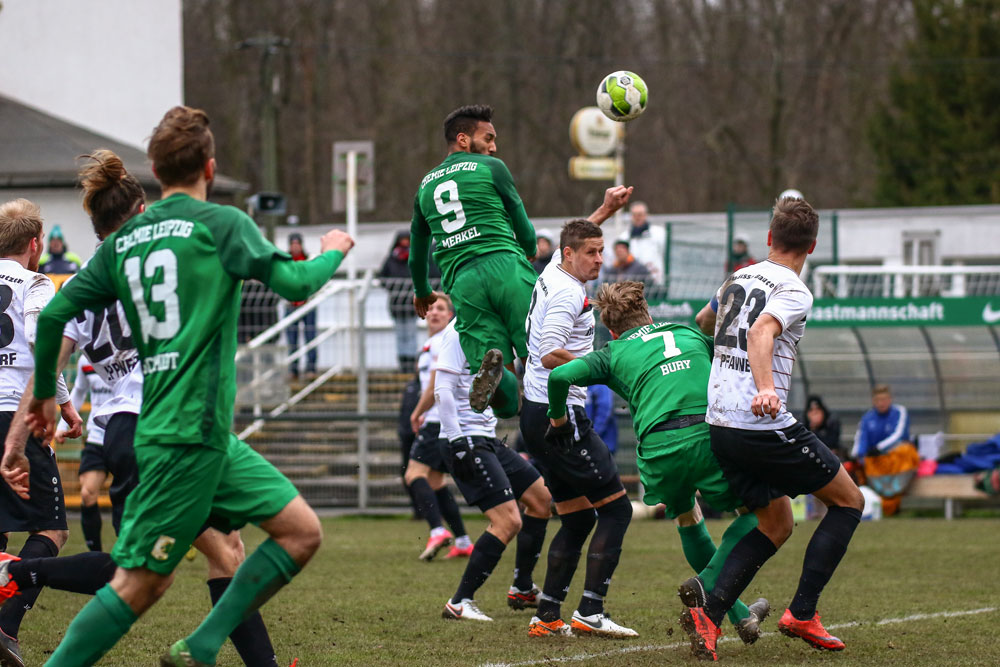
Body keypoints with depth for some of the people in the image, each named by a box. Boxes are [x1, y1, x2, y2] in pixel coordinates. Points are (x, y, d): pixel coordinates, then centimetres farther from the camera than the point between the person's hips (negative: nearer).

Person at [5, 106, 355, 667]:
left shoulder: (124, 241, 13)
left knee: (303, 532, 9)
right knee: (140, 583, -5)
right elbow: (295, 284, -11)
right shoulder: (221, 223, -5)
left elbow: (53, 315, 10)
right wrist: (333, 252, 10)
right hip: (190, 435, -8)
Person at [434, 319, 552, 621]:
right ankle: (460, 603, -12)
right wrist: (457, 443, -22)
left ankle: (522, 590, 27)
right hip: (465, 442, -11)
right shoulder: (459, 332, -14)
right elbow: (442, 389, -19)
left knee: (540, 498, 16)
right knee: (508, 521, -17)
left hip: (487, 439, 11)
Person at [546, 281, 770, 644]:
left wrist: (557, 417, 23)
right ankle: (707, 584, -2)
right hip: (711, 434, 0)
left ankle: (740, 617, 25)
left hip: (659, 449, 0)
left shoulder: (613, 353, 20)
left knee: (687, 521, 28)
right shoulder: (690, 335, 27)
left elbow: (561, 376, 5)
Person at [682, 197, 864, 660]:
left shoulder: (737, 279, 14)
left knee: (776, 524, 18)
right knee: (848, 501, 9)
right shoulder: (794, 293, -9)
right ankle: (801, 614, 1)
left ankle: (708, 614, -1)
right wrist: (766, 388, -44)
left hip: (719, 426, 8)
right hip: (766, 428, -8)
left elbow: (703, 322, 34)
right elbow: (761, 331, -29)